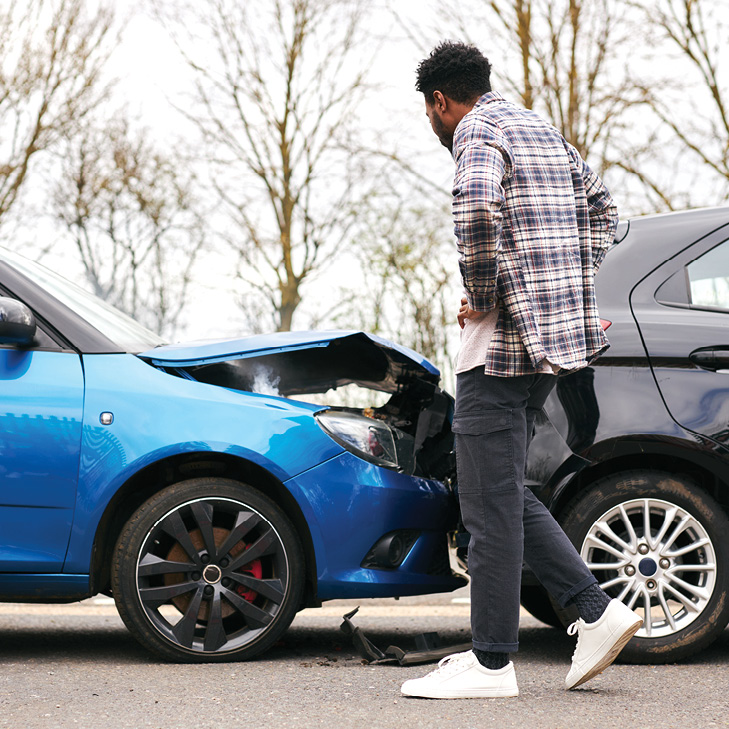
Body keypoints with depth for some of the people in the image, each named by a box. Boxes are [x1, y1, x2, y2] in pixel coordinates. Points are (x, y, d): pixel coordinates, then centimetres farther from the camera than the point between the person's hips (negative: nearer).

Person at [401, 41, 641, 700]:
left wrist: (482, 295, -16)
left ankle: (492, 663, 1)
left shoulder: (476, 131, -7)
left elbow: (477, 207, -28)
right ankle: (596, 611, 12)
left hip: (504, 338, -9)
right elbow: (601, 209, 26)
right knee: (501, 492, 16)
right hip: (558, 336, 9)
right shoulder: (543, 130, 21)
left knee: (490, 501, -4)